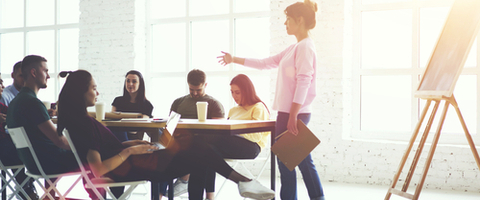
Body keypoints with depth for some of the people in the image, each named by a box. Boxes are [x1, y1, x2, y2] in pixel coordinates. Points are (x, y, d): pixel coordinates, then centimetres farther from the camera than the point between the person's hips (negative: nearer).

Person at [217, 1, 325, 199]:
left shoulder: (305, 47, -11)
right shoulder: (294, 48, 17)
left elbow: (303, 82, -19)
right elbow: (266, 63, 23)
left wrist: (293, 116, -23)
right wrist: (234, 59, 24)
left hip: (295, 113, -9)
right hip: (289, 112, 9)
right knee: (302, 160, 10)